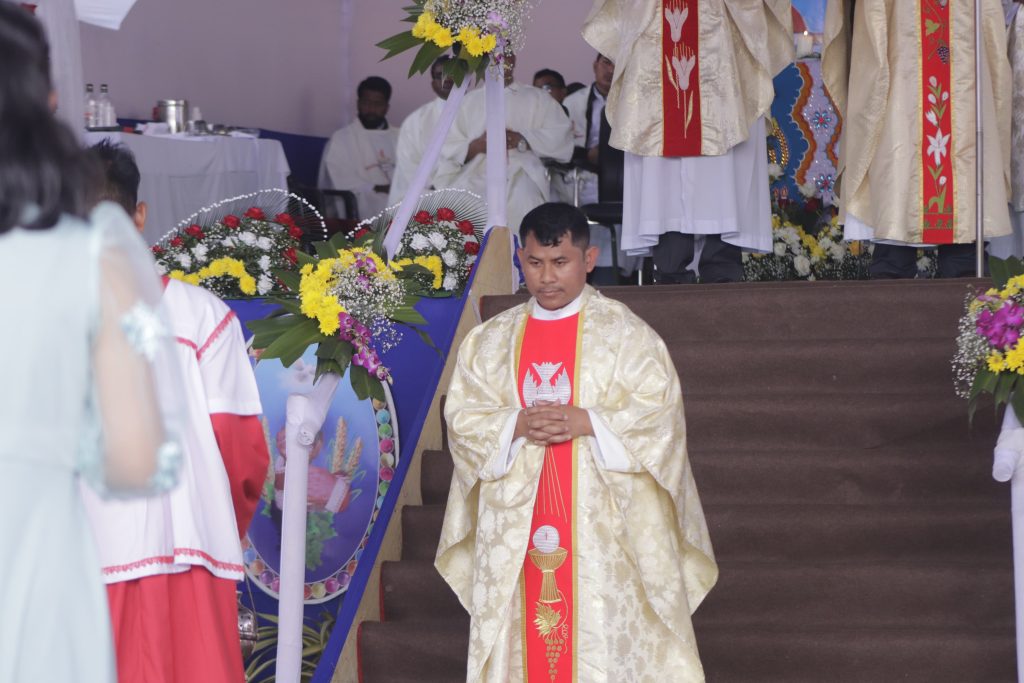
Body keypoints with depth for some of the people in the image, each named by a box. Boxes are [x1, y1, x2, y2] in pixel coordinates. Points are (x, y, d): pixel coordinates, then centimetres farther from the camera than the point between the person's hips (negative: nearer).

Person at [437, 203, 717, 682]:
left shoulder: (626, 334, 1)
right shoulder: (490, 340, 11)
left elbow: (659, 413, -5)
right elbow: (462, 416, 5)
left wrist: (587, 423, -17)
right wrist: (516, 425, -13)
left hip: (601, 522, -3)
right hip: (516, 525, 3)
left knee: (604, 638, -6)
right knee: (523, 633, 2)